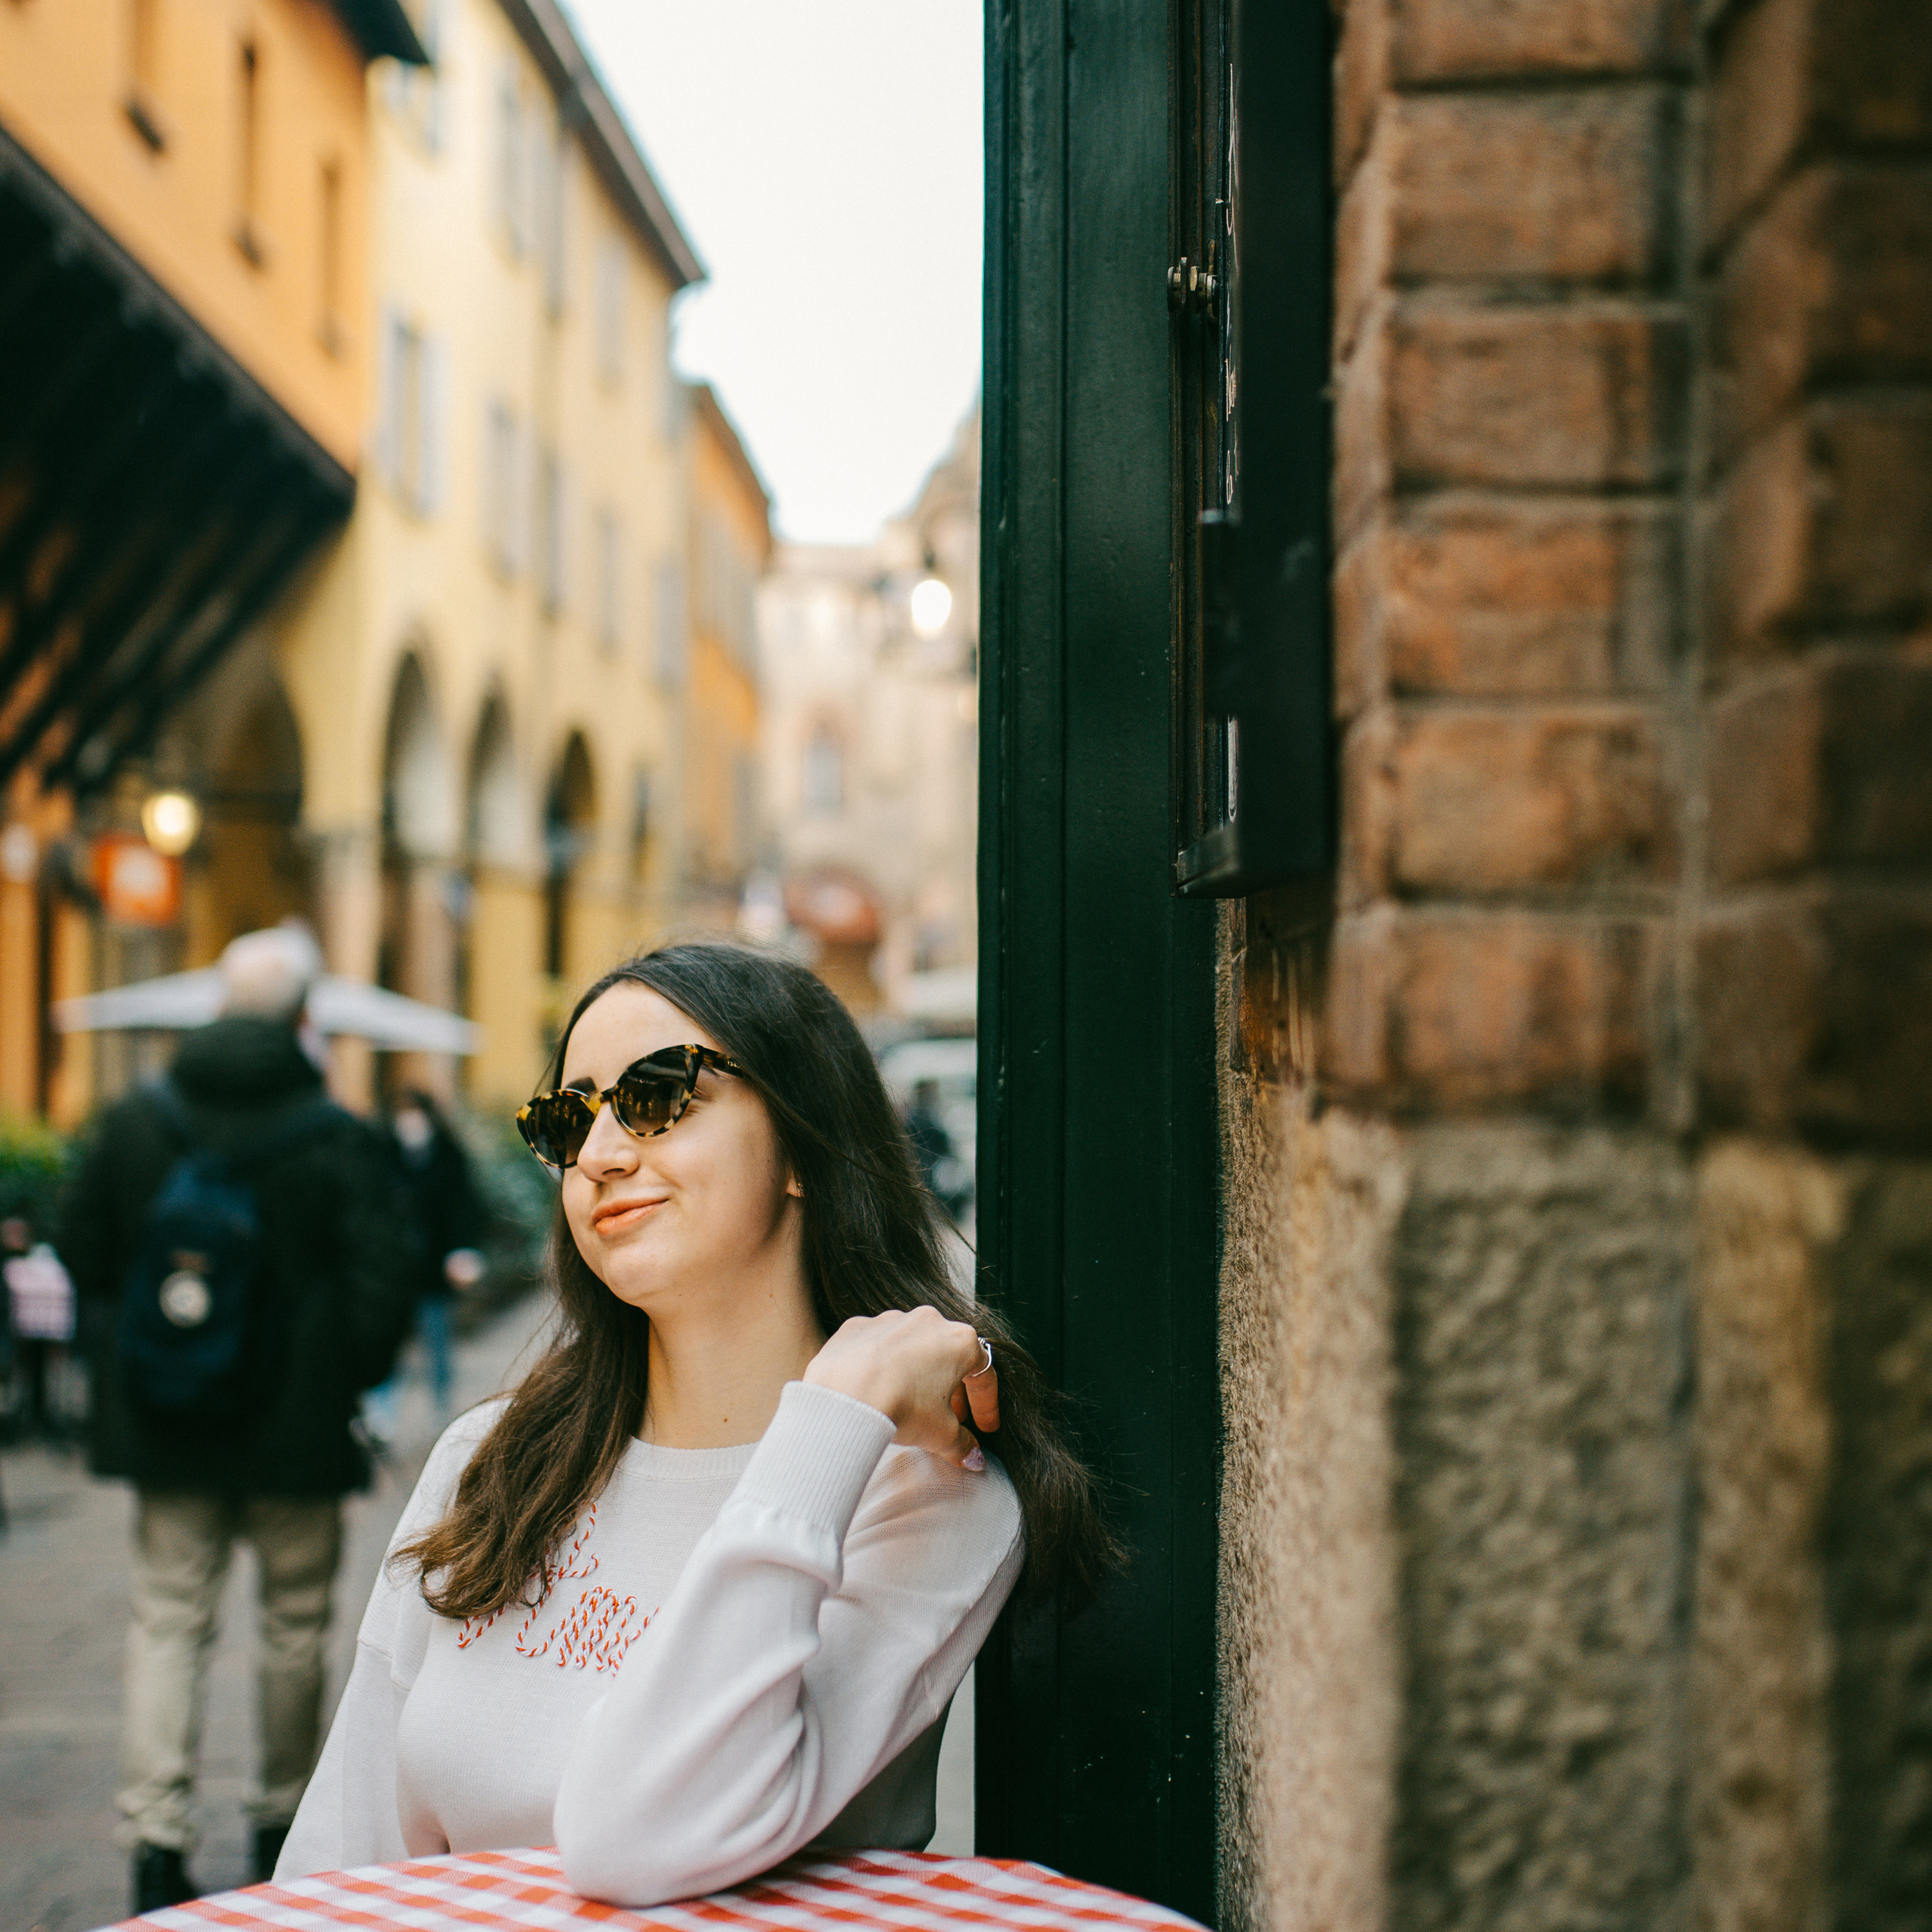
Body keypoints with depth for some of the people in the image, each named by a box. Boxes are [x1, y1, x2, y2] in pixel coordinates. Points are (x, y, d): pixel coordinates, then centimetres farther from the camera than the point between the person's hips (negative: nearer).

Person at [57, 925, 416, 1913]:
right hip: (295, 1426, -2)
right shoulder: (341, 1143, -12)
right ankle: (281, 1821, 25)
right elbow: (381, 1285, -12)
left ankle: (155, 1837, -2)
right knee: (294, 1619, 13)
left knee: (169, 1617, 8)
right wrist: (350, 1379, 5)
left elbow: (81, 1251, 7)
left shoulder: (132, 1122, 0)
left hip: (165, 1423, 3)